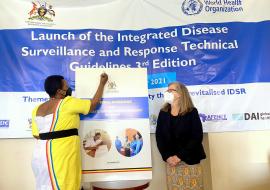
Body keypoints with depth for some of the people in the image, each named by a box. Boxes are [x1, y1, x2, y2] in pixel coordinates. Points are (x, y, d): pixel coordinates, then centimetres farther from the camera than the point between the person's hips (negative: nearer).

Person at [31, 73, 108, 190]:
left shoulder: (37, 109, 7)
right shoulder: (68, 103, -11)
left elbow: (37, 135, 9)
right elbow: (94, 104, -2)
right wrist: (102, 83, 9)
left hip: (41, 153, 7)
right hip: (62, 155, -7)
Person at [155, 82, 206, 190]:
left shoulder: (192, 112, -6)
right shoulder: (163, 113, 4)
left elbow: (197, 137, -12)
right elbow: (159, 137, 1)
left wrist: (180, 156, -16)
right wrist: (167, 156, -11)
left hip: (189, 160, -3)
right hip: (170, 161, 3)